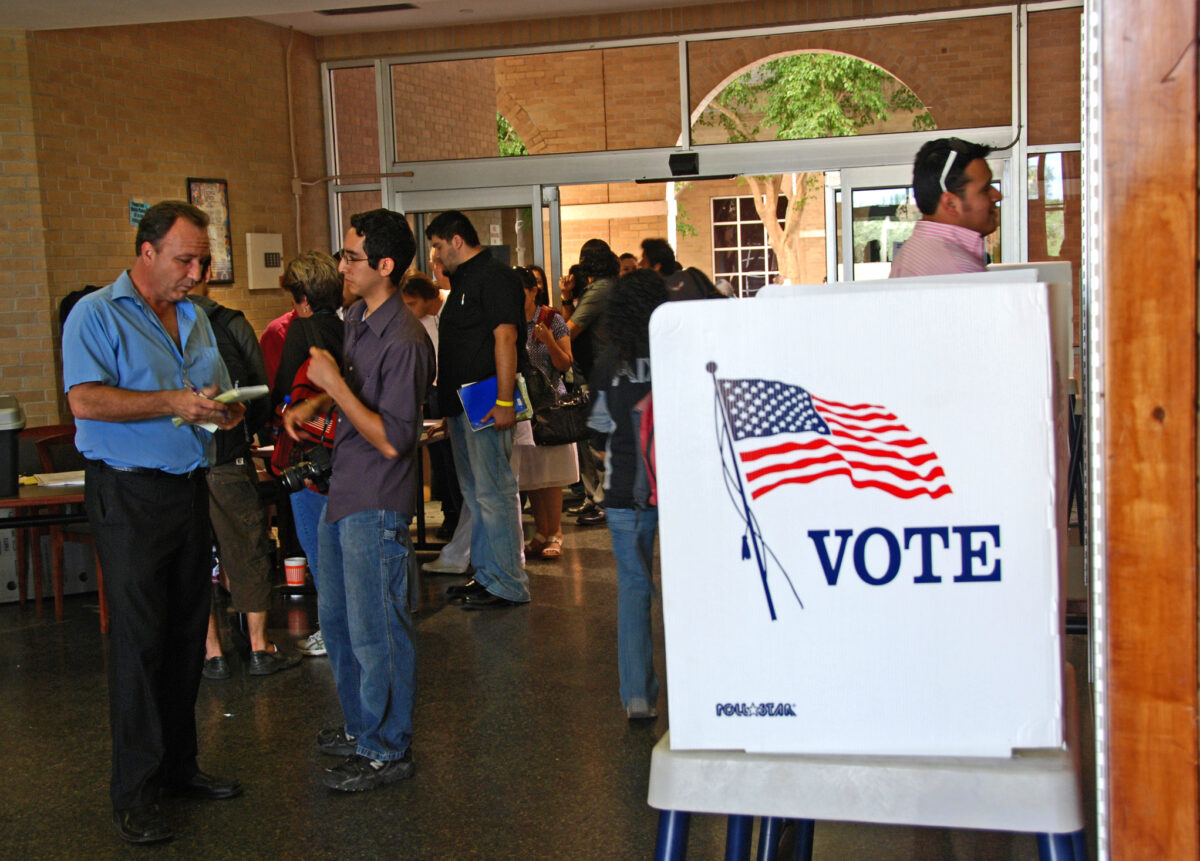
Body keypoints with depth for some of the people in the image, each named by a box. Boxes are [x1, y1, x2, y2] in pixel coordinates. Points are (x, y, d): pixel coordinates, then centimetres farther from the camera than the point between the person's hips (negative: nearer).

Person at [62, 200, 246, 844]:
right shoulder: (96, 315, -6)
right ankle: (134, 794, 3)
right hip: (128, 495, -7)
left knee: (187, 633, 11)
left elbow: (217, 394, 24)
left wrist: (226, 411, 0)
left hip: (189, 491, 7)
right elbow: (85, 400, -19)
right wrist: (174, 402, -24)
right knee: (139, 639, -5)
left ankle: (178, 766, 23)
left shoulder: (195, 319, 16)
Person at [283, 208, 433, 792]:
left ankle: (387, 750, 17)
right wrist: (313, 404, 10)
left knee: (375, 630, 1)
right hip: (342, 496, 10)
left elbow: (390, 438, -22)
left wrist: (334, 384, -20)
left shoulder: (404, 342, -21)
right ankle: (361, 726, 37)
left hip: (377, 506, -10)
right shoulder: (356, 317, 8)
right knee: (336, 618, 20)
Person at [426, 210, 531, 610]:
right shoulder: (462, 280, 20)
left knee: (494, 492, -8)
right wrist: (445, 397, 18)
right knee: (473, 493, 15)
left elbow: (505, 338, -19)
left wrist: (505, 401, -25)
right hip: (460, 404, 11)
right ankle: (485, 575, 24)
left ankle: (509, 584, -2)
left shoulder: (494, 277, -11)